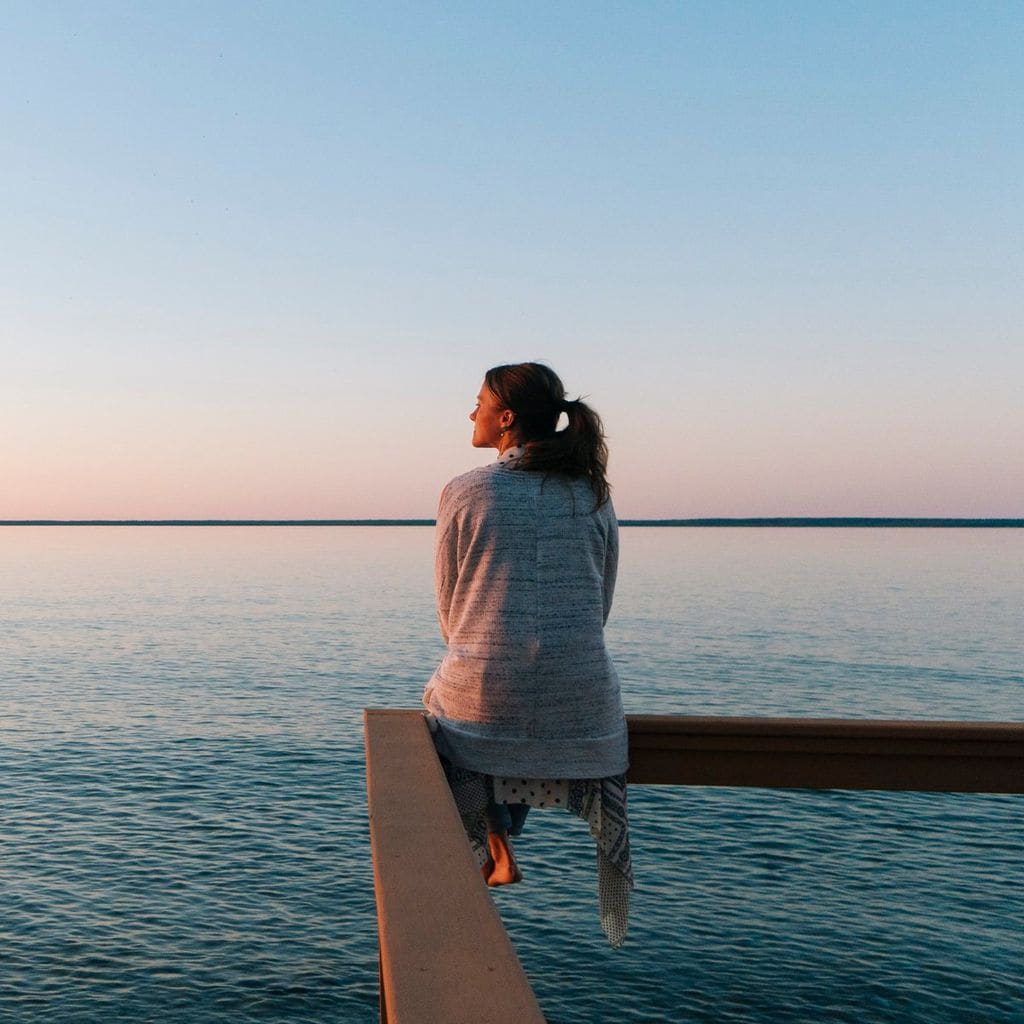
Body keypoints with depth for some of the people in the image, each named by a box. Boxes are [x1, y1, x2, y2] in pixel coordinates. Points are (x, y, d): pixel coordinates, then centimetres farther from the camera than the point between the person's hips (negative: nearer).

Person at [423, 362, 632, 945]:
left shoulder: (464, 493, -5)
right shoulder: (594, 495, 3)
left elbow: (449, 610, 3)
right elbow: (601, 607, 9)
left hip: (483, 696, -2)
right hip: (581, 699, 2)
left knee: (442, 699, 33)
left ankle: (497, 849, 31)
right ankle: (501, 846, 43)